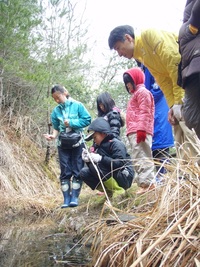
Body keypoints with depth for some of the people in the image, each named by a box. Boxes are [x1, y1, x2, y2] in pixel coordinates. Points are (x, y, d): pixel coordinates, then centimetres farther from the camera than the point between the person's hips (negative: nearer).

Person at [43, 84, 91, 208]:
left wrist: (72, 123, -13)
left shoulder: (77, 105, -6)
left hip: (77, 143, -3)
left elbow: (87, 120, -7)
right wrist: (53, 135, -13)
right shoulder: (56, 111, 4)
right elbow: (57, 128, 8)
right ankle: (66, 199, 6)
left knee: (77, 170, 1)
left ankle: (74, 197, 7)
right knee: (65, 172, 3)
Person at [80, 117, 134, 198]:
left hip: (124, 178, -8)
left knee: (97, 164, -25)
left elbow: (120, 163, -27)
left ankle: (118, 190, -17)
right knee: (84, 172, -4)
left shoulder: (116, 144, -12)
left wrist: (101, 158, -31)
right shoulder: (98, 146, 11)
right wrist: (88, 160, -12)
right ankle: (110, 190, -2)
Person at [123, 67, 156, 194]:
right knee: (139, 158, 6)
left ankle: (147, 182, -19)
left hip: (139, 131, -10)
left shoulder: (142, 91, 0)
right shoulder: (136, 94, 31)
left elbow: (144, 112, -13)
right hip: (135, 132, 10)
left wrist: (141, 129, -22)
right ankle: (147, 183, 5)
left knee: (142, 158, -16)